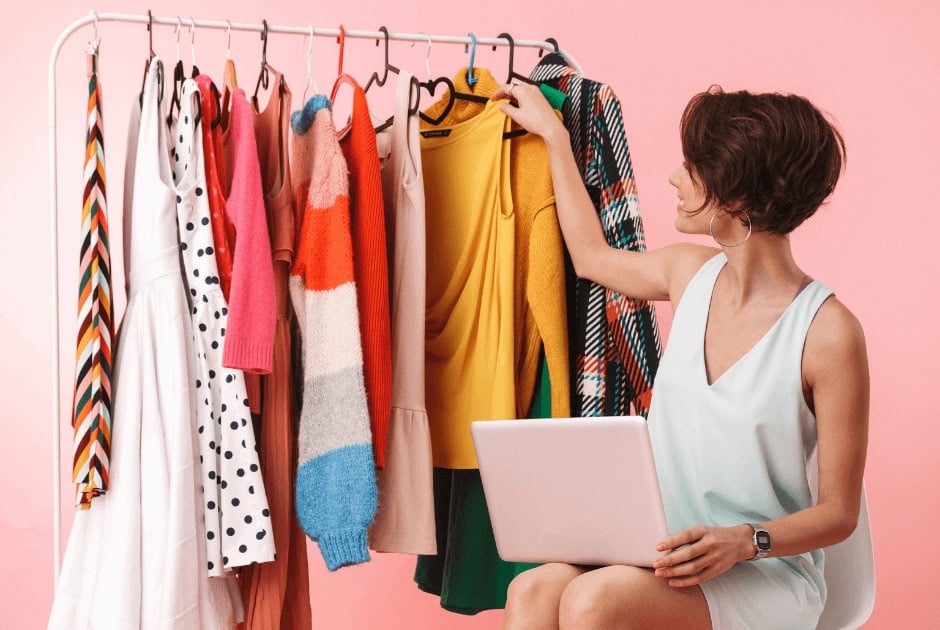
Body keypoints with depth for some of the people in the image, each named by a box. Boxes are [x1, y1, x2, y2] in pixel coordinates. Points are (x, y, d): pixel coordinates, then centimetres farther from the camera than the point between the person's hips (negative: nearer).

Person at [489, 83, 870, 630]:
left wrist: (744, 541, -25)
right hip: (665, 551, 5)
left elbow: (839, 513, -8)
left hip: (768, 577, -5)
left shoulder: (829, 332, -14)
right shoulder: (691, 274, 5)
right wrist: (554, 134, 32)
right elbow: (592, 255, 28)